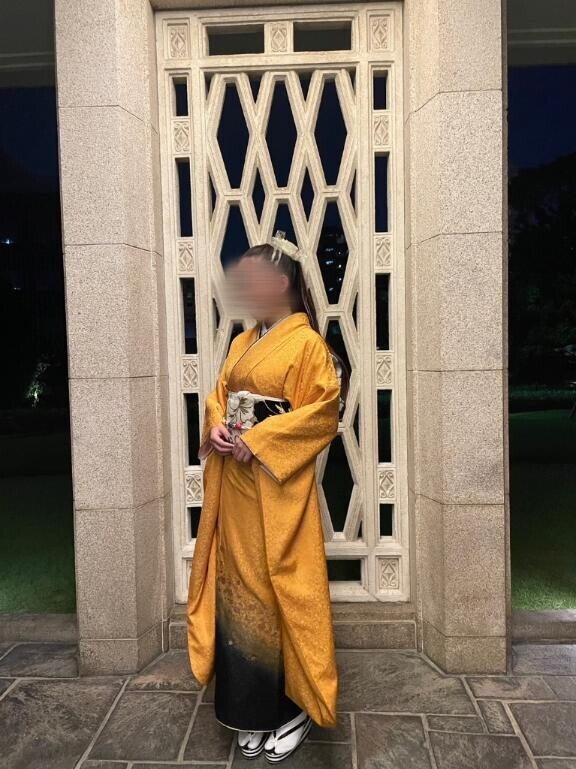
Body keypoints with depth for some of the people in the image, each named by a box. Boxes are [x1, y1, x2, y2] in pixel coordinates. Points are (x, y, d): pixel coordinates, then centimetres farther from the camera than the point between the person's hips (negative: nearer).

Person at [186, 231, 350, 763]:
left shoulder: (307, 343, -9)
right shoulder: (242, 343, 14)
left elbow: (322, 413, -16)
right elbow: (218, 394, 16)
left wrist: (258, 440, -19)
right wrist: (216, 426, -6)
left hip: (277, 487, -7)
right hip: (234, 485, 8)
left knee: (279, 588, 2)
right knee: (239, 586, 13)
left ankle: (295, 705, 23)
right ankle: (252, 708, 30)